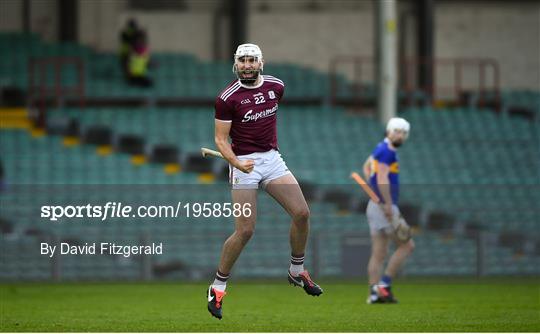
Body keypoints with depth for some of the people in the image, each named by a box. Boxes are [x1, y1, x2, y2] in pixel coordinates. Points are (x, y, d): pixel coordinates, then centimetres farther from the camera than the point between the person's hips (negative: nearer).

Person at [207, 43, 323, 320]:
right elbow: (221, 139, -9)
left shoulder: (276, 86, 4)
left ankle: (297, 271, 16)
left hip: (272, 159, 5)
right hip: (244, 163, -5)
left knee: (301, 213, -6)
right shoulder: (227, 98, -11)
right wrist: (236, 163, -26)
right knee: (245, 231, -11)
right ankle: (218, 287, 4)